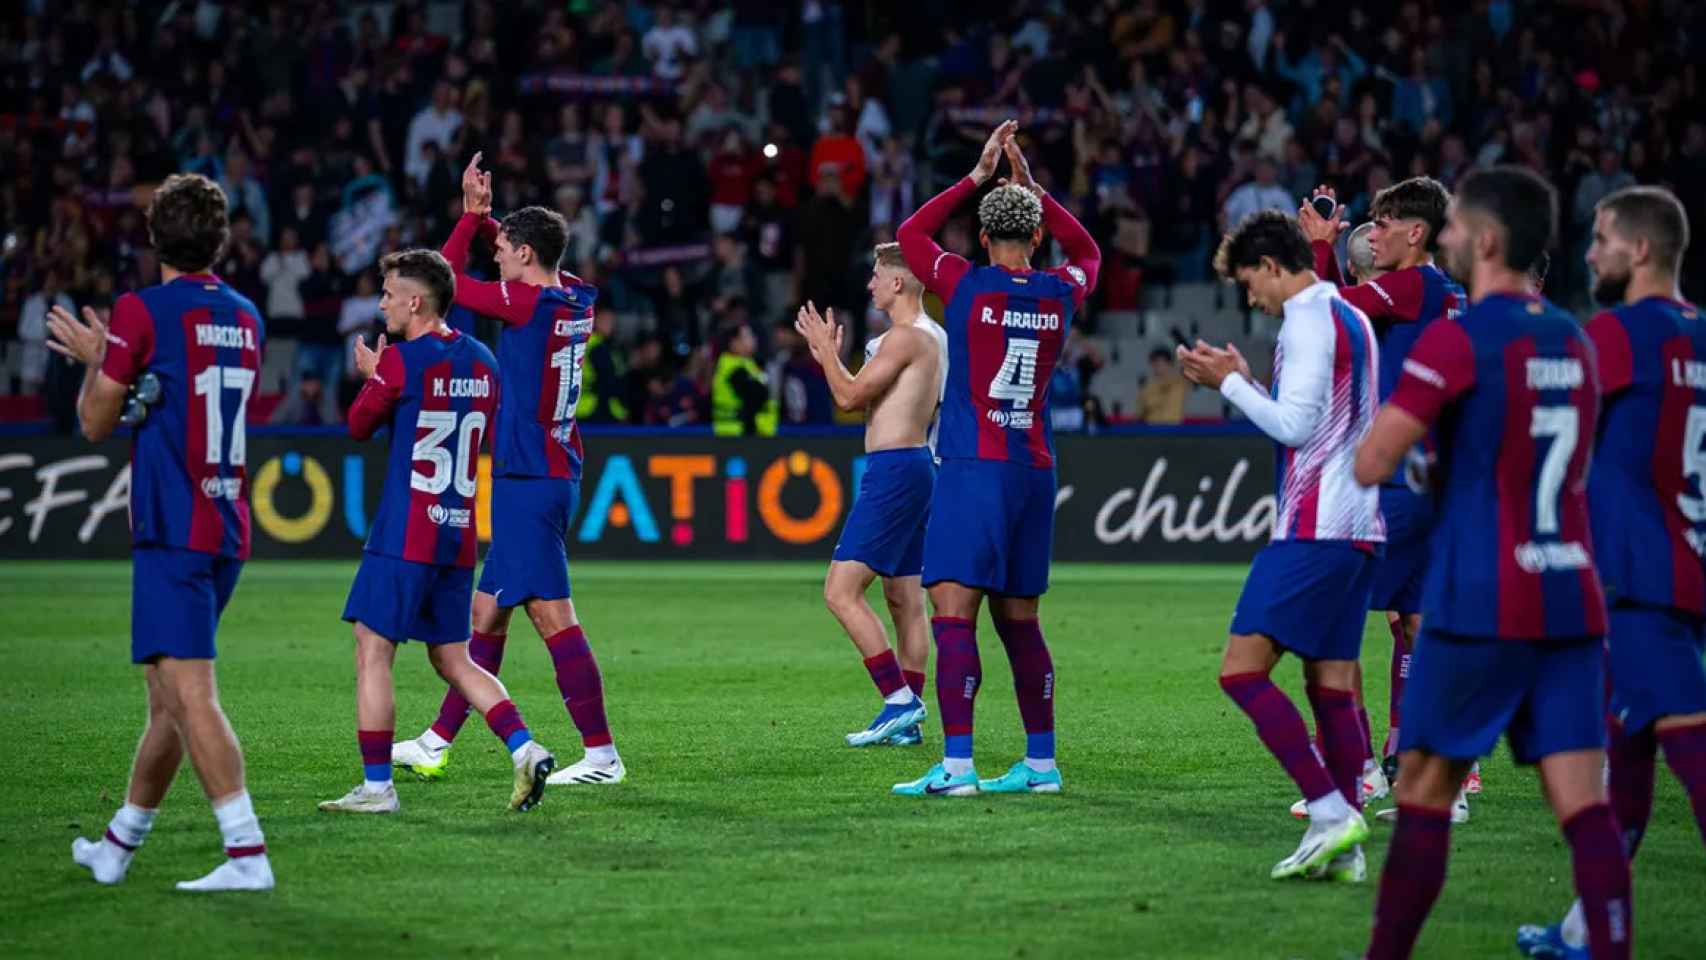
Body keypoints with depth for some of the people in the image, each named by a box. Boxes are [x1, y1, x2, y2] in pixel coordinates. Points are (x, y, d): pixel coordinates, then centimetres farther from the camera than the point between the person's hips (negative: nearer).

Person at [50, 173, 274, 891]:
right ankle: (120, 843, 30)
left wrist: (93, 359, 18)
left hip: (172, 530, -8)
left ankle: (247, 852, -24)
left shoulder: (141, 311, -8)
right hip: (227, 529, 8)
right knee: (168, 694, 17)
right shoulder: (245, 318, 13)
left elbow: (96, 423, -1)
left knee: (189, 693, -13)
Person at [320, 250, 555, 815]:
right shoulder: (482, 362, 10)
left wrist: (371, 375, 21)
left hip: (404, 535, -7)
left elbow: (359, 426, 2)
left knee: (372, 653, -2)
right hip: (459, 535, 7)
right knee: (453, 660, 15)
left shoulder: (400, 361, -11)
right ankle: (524, 749, -1)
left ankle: (376, 786, -4)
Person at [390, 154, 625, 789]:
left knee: (552, 615, -11)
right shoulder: (575, 300, 8)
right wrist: (485, 217, 20)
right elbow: (529, 257, 30)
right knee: (487, 611, 15)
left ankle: (602, 754, -13)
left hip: (528, 481, -10)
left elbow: (449, 280, -4)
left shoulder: (528, 304, -15)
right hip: (552, 472, 10)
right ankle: (438, 742, 23)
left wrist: (472, 216, 6)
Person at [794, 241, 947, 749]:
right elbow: (870, 401, 23)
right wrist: (829, 355, 23)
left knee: (841, 592, -11)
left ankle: (900, 700, -15)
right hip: (915, 463, 11)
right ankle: (908, 718, 12)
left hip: (894, 470, -11)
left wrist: (825, 349, -1)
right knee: (906, 601, 11)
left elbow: (850, 397, -15)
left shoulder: (906, 336, -15)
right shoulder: (934, 336, 16)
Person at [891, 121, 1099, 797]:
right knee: (1018, 619, 14)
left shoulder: (967, 285, -4)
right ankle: (1041, 762, 16)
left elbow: (909, 234, 14)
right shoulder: (1061, 293, 6)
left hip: (973, 468, -6)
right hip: (1035, 469, 6)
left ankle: (956, 765, -20)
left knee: (953, 613, -10)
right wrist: (1029, 182, 26)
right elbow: (1086, 251, 31)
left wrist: (978, 176, 16)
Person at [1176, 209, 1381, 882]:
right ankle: (1345, 847, 3)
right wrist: (1245, 380, 21)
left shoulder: (1309, 320, -10)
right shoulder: (1351, 318, 20)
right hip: (1357, 530, 10)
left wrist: (1230, 382, -6)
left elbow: (1295, 424, -17)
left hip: (1312, 529, -10)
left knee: (1242, 670, -11)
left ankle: (1331, 812, -18)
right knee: (1332, 683, 8)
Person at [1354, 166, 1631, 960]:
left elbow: (1371, 464, -14)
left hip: (1480, 605, -5)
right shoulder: (1574, 342, 12)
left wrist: (1389, 419, 8)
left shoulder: (1459, 338, -10)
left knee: (1424, 792, 8)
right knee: (1584, 806, -2)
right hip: (1571, 603, 5)